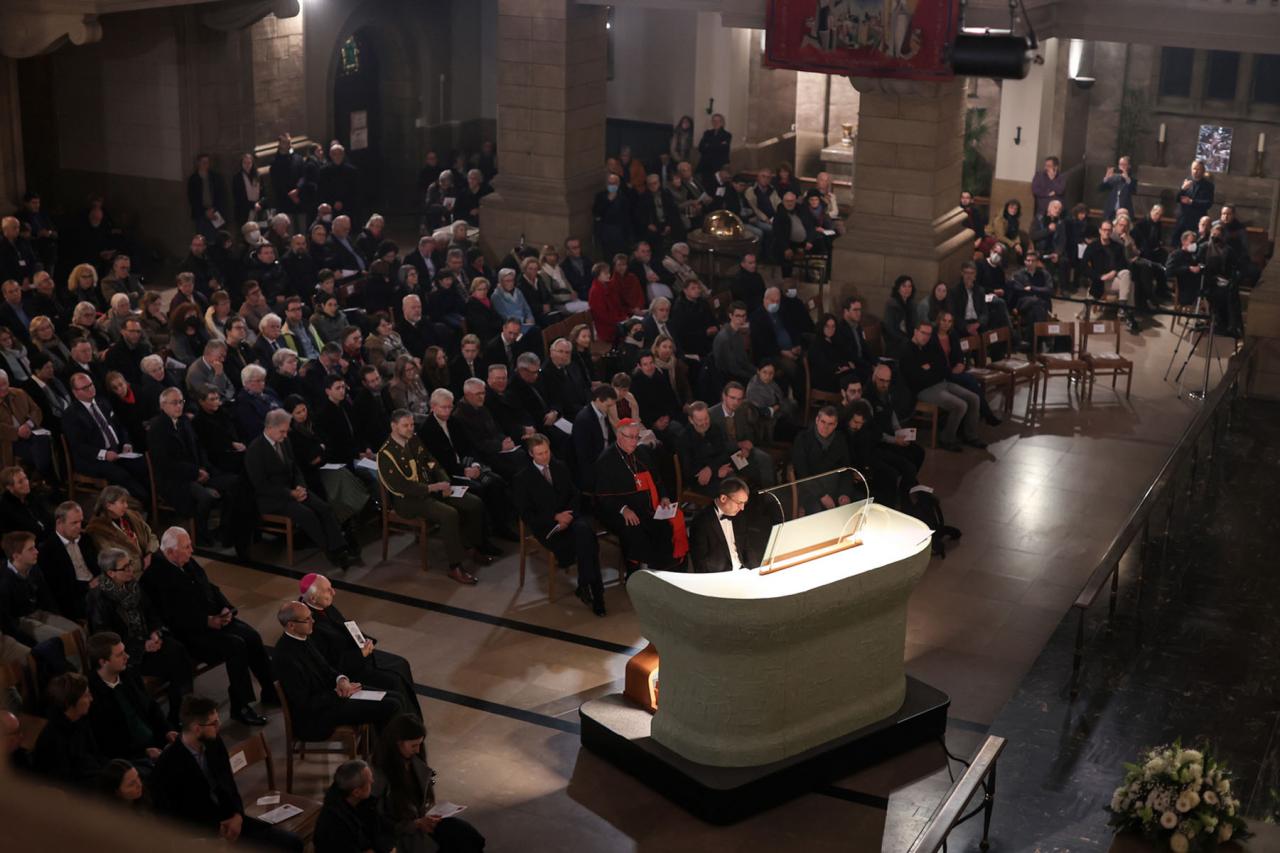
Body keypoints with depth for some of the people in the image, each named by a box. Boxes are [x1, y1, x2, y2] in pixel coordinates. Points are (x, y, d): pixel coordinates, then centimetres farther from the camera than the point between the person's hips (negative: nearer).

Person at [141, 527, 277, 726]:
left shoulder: (189, 563, 8)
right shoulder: (156, 577, -17)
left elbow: (211, 588, 18)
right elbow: (175, 619, -21)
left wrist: (226, 608, 0)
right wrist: (207, 622, -21)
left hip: (215, 618, 8)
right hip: (191, 633, -8)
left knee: (252, 636, -11)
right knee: (235, 645, -25)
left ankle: (271, 691, 2)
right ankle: (240, 706, -14)